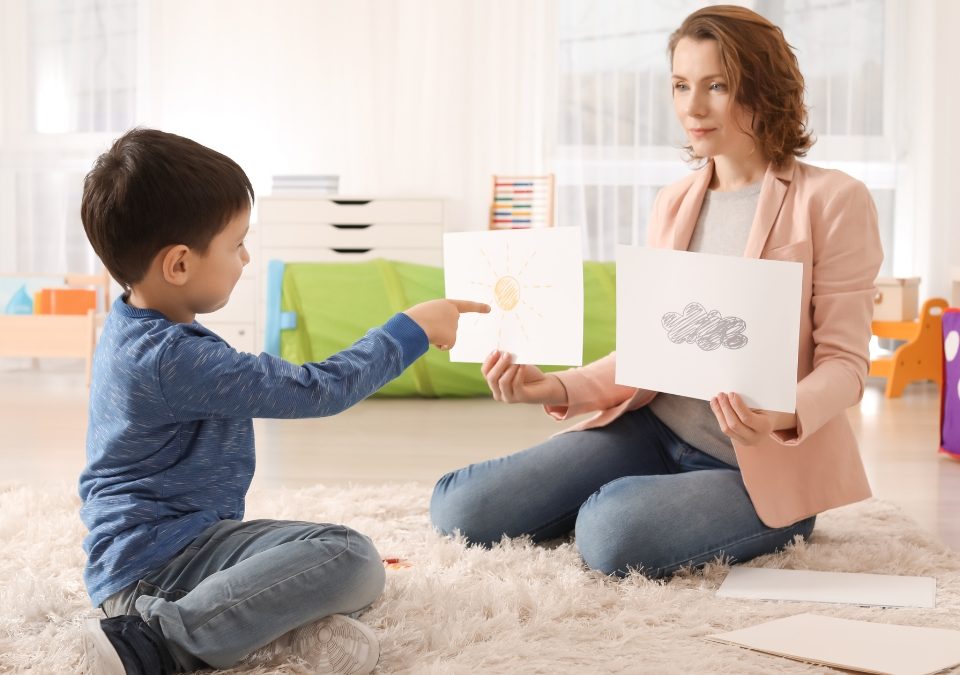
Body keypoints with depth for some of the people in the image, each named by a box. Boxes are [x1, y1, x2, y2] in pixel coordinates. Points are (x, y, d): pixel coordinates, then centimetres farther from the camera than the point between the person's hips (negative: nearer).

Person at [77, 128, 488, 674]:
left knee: (354, 558, 11)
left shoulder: (132, 329, 9)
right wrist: (413, 329, -10)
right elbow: (317, 390, -20)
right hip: (159, 562, -10)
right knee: (350, 557, -26)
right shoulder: (177, 358, -23)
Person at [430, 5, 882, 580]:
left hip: (767, 465, -5)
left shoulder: (833, 201, -9)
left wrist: (785, 417, -32)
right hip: (654, 429, 6)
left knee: (612, 531, -35)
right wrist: (559, 389, -8)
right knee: (460, 509, -9)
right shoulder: (673, 204, 9)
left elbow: (845, 363, -10)